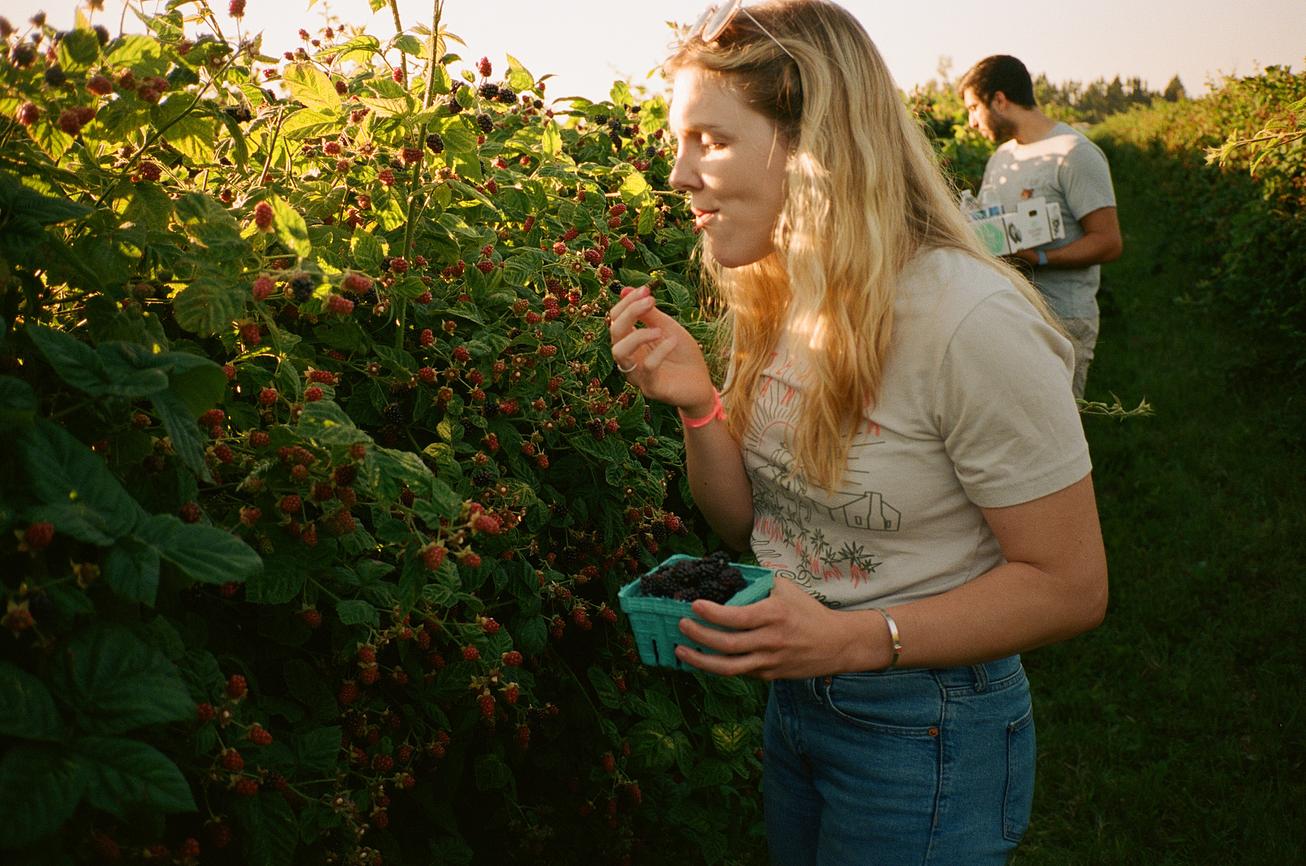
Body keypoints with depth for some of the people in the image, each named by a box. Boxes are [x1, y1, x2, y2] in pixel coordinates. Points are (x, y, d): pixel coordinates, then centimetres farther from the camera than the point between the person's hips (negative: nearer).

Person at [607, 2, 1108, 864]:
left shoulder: (970, 319, -27)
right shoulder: (768, 300, -3)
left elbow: (1069, 585, -19)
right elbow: (749, 524, 3)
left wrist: (852, 640, -28)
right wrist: (696, 403, -15)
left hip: (927, 735, -6)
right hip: (792, 698, 7)